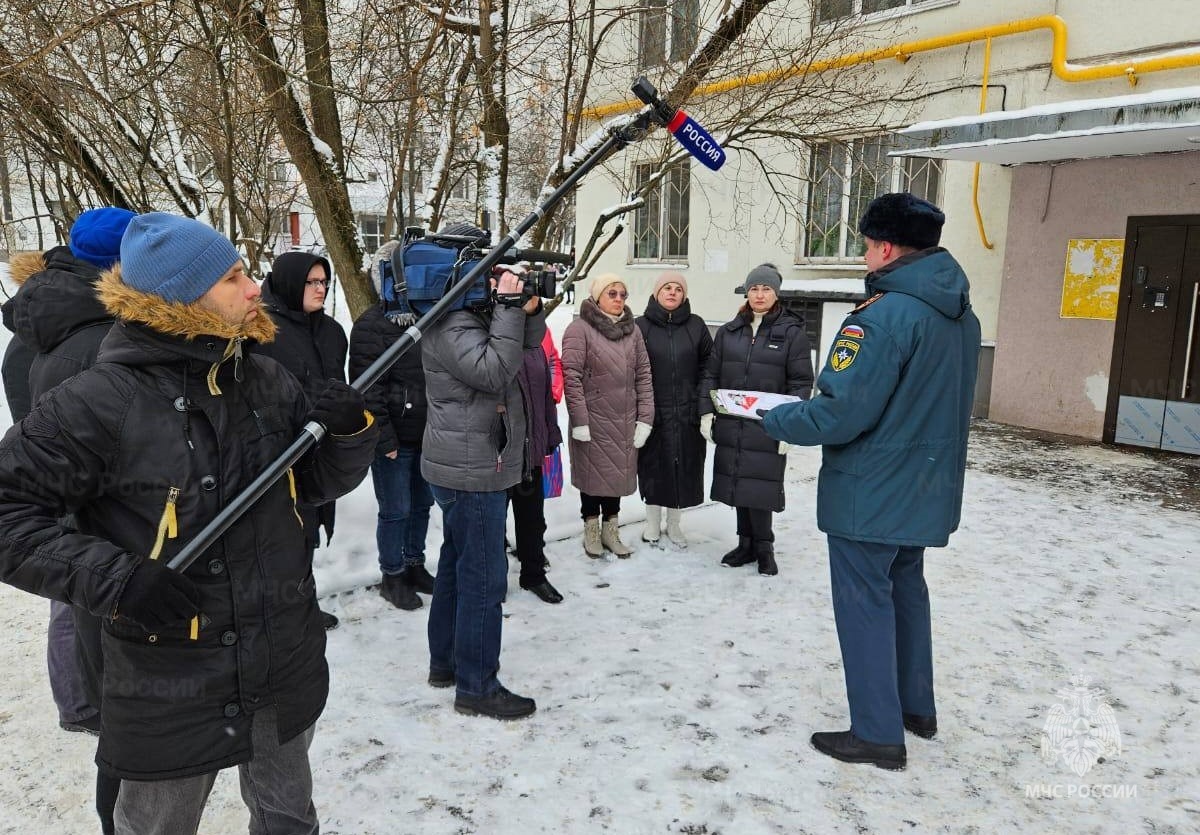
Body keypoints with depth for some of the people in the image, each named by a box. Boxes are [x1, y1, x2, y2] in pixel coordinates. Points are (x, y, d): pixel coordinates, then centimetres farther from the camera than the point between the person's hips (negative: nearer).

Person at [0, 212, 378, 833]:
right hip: (169, 684, -4)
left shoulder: (268, 381, -2)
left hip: (287, 665, 5)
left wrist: (352, 431, -15)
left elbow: (319, 483, 5)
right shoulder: (98, 402, -18)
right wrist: (114, 579, -25)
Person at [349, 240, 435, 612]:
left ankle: (415, 565, 33)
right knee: (395, 511, 3)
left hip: (427, 436, 7)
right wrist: (385, 438, -17)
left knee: (421, 504, 17)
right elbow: (368, 389, -15)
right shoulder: (372, 326, -11)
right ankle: (392, 577, 19)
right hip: (394, 440, -6)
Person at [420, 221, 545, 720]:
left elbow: (528, 344, 15)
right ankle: (476, 687, 6)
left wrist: (528, 310, -4)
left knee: (457, 566, 19)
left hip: (468, 466, 11)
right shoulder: (449, 326, -17)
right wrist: (508, 309, -24)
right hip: (473, 469, -11)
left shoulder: (475, 314, 13)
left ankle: (445, 661, 32)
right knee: (483, 578, -4)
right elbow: (493, 371, -28)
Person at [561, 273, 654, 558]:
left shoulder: (632, 330, 9)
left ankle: (610, 529, 27)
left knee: (619, 472, 12)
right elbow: (571, 376, -12)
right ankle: (591, 529, 23)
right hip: (593, 419, -4)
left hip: (624, 421, 5)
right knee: (593, 472, 6)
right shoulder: (580, 329, -8)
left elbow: (643, 376, 8)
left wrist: (645, 418, 2)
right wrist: (579, 420, -15)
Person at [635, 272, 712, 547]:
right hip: (653, 412, -2)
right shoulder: (641, 326, -1)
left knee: (685, 466, 8)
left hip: (687, 413, 2)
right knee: (654, 466, 7)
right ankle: (653, 522, 24)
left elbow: (708, 367, 7)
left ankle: (674, 523, 25)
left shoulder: (696, 325, 6)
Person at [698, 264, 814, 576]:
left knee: (760, 486, -4)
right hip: (730, 425, 4)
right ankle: (746, 544, 24)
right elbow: (711, 374, 12)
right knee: (737, 484, 9)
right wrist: (706, 412, 3)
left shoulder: (792, 332, -1)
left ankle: (763, 547, 15)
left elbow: (801, 383, -4)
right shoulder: (728, 331, 11)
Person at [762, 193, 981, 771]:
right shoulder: (961, 316, 6)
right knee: (906, 590, 22)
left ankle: (878, 733, 15)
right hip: (926, 489, 9)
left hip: (870, 494, -9)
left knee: (865, 603, 4)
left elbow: (841, 414, -26)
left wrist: (774, 420, -10)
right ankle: (916, 706, 36)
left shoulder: (884, 315, -23)